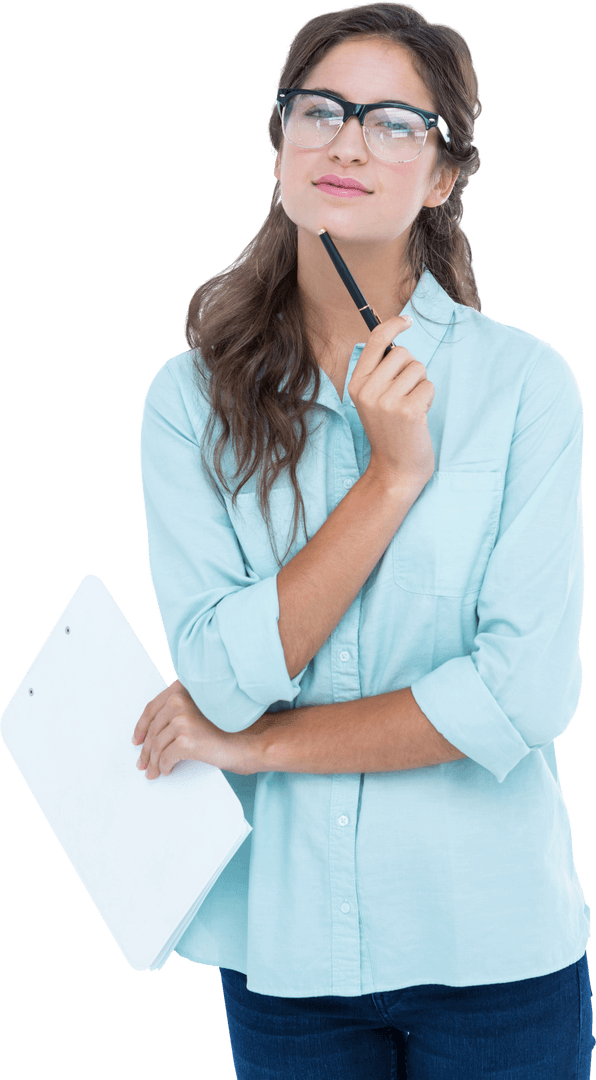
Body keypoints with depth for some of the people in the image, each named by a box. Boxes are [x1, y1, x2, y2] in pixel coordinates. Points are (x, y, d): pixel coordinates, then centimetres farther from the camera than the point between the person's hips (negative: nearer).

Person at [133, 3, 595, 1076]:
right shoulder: (191, 396, -3)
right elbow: (223, 676, -12)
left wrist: (260, 744, -10)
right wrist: (393, 473, -17)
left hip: (493, 940, -1)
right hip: (285, 938, 1)